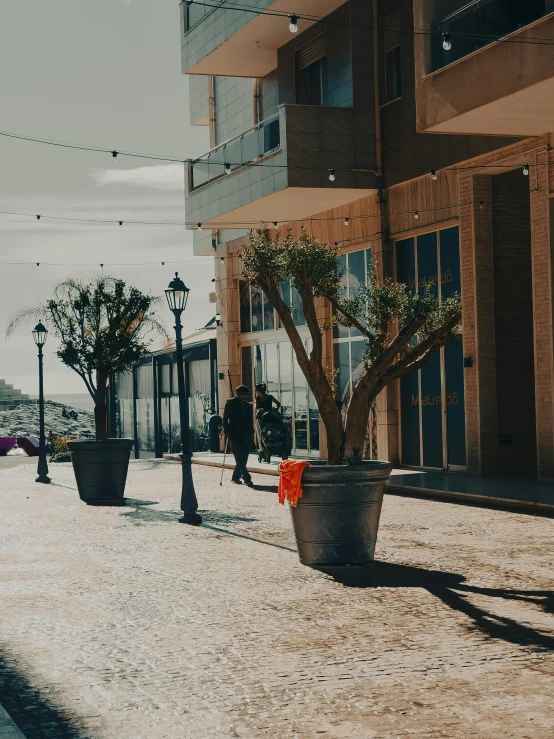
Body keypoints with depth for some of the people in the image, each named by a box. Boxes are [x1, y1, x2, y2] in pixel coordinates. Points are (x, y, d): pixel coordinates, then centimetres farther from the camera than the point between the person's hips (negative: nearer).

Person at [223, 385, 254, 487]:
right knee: (239, 458, -10)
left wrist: (251, 431, 9)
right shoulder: (230, 403, 1)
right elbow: (225, 418, -2)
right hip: (235, 435, -6)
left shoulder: (247, 405, 16)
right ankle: (247, 479, -15)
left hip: (246, 435, 6)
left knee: (243, 458, 5)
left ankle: (235, 477, 15)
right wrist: (227, 431, -11)